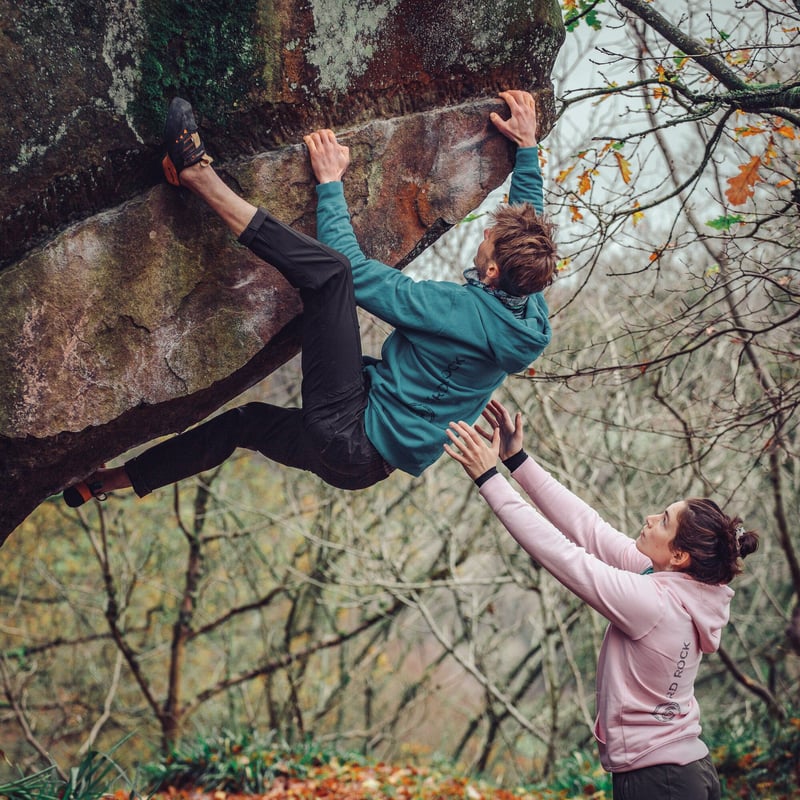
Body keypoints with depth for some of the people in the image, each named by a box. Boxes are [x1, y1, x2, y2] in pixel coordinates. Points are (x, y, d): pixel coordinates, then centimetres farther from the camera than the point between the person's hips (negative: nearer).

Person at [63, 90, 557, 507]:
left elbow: (357, 272, -16)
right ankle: (116, 480, 35)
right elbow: (528, 224, 20)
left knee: (329, 268, -18)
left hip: (349, 433, -9)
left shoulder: (463, 309, -21)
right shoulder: (531, 318, 1)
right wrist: (528, 148, 27)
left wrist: (330, 184, -5)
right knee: (248, 420, 28)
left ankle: (198, 175, -12)